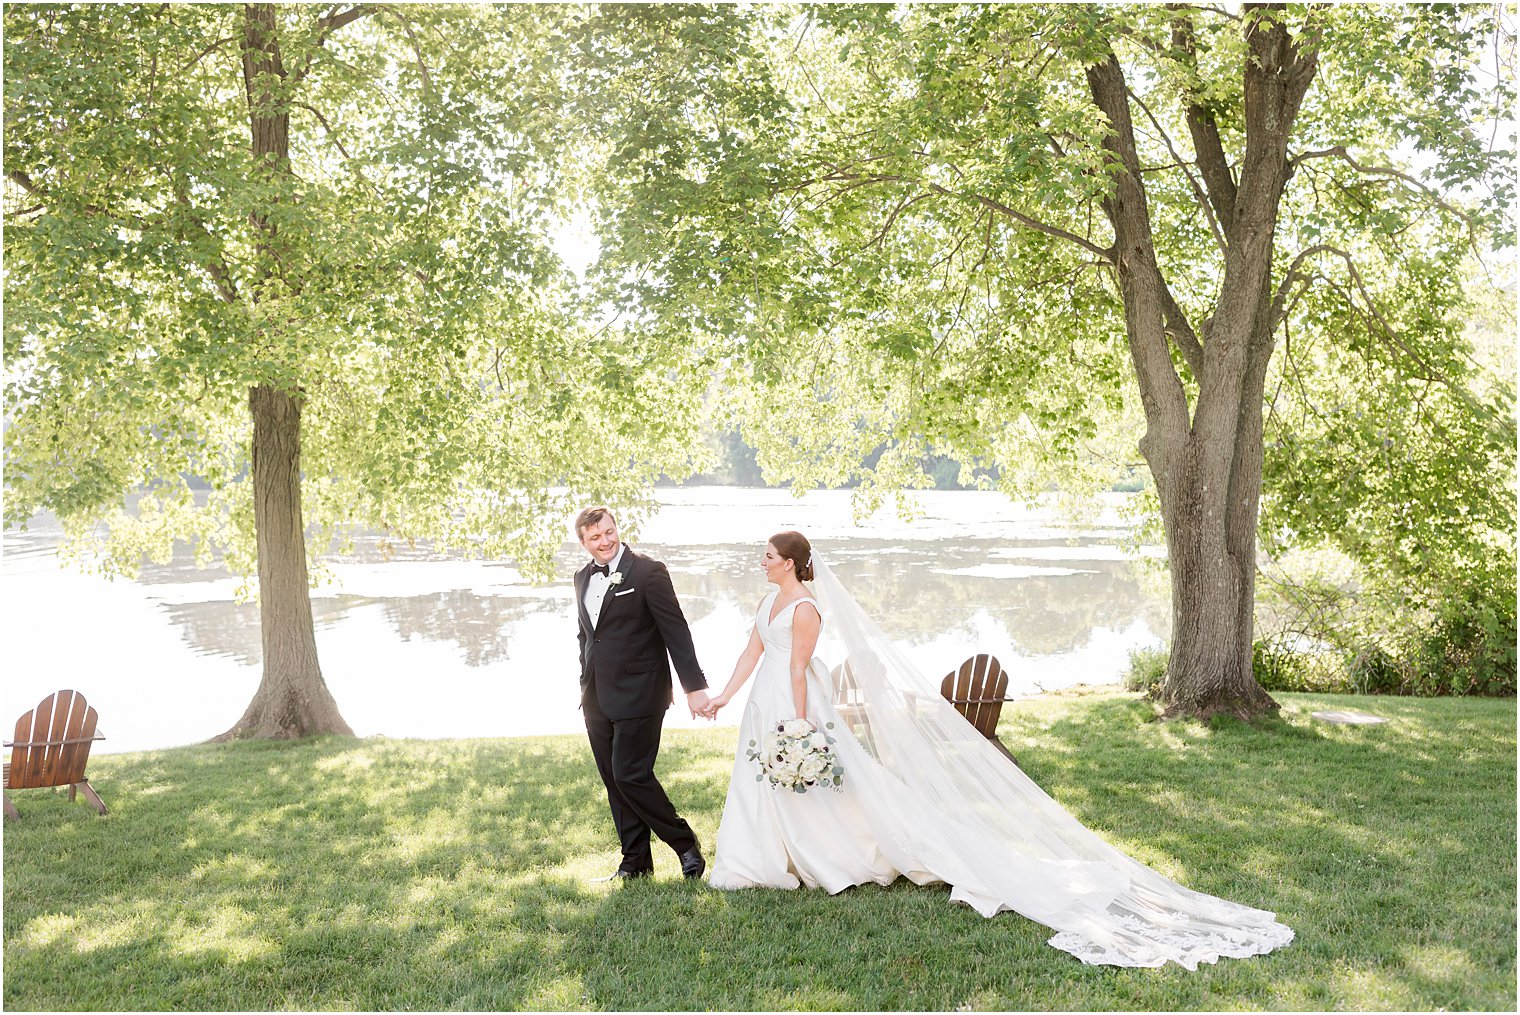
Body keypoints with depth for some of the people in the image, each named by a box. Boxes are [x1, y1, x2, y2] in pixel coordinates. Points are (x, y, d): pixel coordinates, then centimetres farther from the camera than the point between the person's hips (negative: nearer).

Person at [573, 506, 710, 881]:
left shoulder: (649, 572, -9)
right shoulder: (583, 578, 12)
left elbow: (676, 631, -11)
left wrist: (695, 686, -14)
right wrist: (586, 686, 19)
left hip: (637, 695, -7)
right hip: (597, 699, 7)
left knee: (631, 775, -10)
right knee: (614, 782, 9)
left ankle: (685, 843, 9)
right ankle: (636, 861, 20)